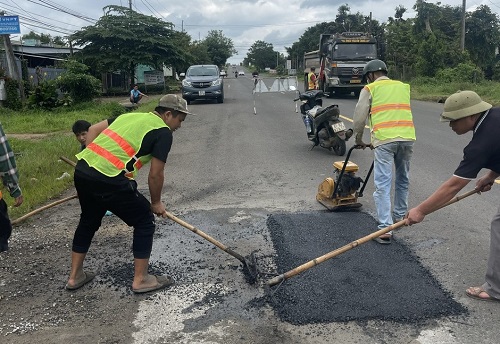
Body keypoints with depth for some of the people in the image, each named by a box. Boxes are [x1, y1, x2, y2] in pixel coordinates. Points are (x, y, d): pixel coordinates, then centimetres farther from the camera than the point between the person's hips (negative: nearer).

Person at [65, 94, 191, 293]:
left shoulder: (130, 116, 23)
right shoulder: (163, 132, 1)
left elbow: (93, 130, 21)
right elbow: (155, 175, -1)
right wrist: (156, 203, 13)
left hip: (82, 170, 8)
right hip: (109, 180, -8)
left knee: (88, 221, 28)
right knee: (145, 221, 10)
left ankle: (75, 276, 40)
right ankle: (140, 280, 19)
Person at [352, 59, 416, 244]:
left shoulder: (369, 89, 9)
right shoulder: (403, 86, 23)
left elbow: (359, 118, 7)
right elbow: (402, 112, 21)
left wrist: (359, 140, 21)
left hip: (384, 139, -5)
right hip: (407, 137, 5)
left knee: (383, 184, -5)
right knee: (403, 180, 21)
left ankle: (385, 229, -9)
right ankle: (399, 216, 36)